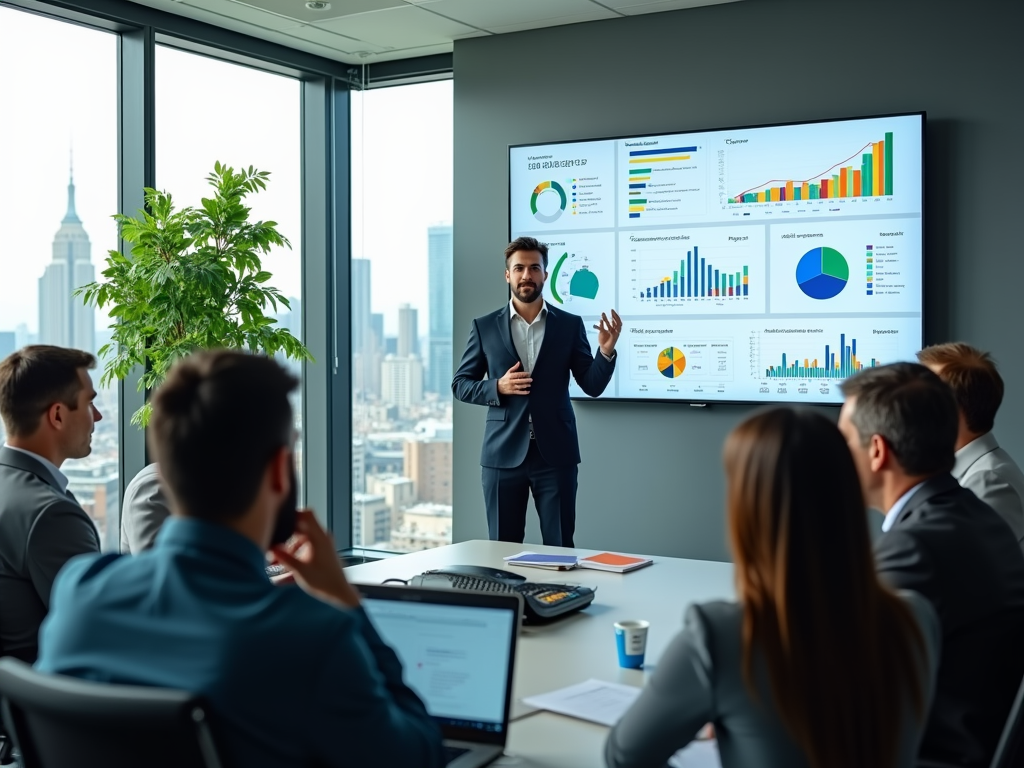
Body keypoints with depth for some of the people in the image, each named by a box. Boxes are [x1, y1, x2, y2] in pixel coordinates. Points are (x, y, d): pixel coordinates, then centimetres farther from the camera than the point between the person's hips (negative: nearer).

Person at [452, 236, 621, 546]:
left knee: (560, 548, 4)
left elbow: (592, 386, 2)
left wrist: (606, 350, -16)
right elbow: (461, 384, 7)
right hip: (504, 454, 0)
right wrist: (498, 387, -11)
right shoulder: (485, 327, 5)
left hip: (555, 454, 0)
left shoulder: (570, 325, 5)